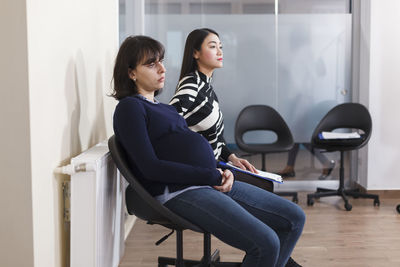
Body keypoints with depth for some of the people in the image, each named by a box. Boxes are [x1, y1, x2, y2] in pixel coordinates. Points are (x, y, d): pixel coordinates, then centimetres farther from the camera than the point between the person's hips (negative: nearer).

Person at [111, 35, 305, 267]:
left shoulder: (165, 108, 24)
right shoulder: (130, 107, -3)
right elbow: (150, 167, -14)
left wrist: (221, 171, 1)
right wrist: (212, 176, -13)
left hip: (214, 183, 9)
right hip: (179, 192, -9)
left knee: (294, 218, 4)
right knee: (266, 243, -23)